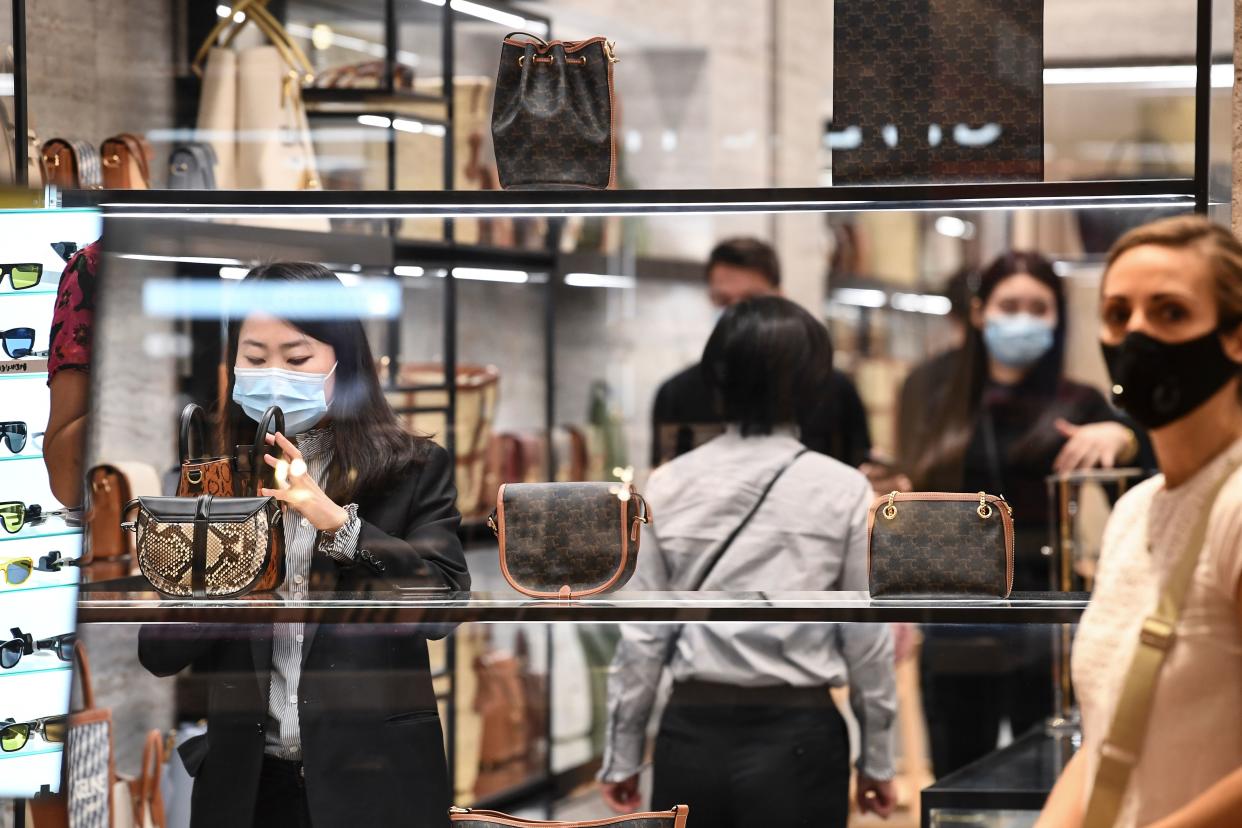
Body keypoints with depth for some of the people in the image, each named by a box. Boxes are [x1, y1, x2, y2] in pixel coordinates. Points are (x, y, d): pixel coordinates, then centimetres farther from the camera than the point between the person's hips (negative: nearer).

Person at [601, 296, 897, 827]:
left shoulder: (669, 487, -1)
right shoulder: (842, 490, -5)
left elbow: (642, 635, 0)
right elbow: (867, 637, -2)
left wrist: (622, 754, 9)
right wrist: (877, 757, 9)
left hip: (692, 734, 2)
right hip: (797, 738, -2)